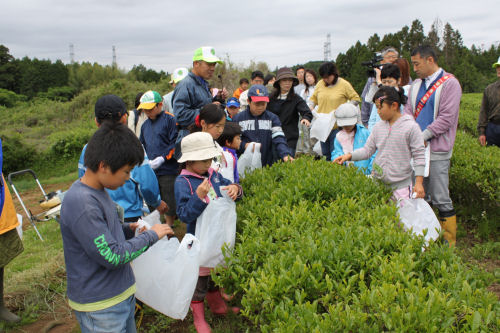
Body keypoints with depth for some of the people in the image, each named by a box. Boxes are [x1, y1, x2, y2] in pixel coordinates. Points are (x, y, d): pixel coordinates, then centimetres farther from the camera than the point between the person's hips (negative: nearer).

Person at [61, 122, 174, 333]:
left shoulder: (98, 191, 2)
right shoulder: (80, 203, -27)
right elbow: (112, 256, -25)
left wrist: (129, 229, 0)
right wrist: (151, 235, -15)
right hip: (100, 308, -9)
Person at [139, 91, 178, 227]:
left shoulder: (170, 119, -6)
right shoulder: (145, 125, 16)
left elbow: (176, 143, -12)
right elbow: (141, 146, 23)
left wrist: (162, 158, -18)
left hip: (168, 171, -6)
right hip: (151, 171, 6)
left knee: (169, 204, 1)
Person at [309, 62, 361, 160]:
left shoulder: (344, 84, -4)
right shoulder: (320, 84, 7)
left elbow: (356, 99, 1)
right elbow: (313, 98, 19)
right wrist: (310, 107, -1)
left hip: (337, 126, -4)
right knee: (325, 154, 11)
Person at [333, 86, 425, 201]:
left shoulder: (411, 127, -8)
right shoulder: (378, 127, 6)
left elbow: (419, 156, -7)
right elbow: (367, 150, 10)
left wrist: (419, 182, -10)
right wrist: (350, 155, -6)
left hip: (400, 184, -4)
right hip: (377, 181, 4)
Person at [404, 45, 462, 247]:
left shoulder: (449, 84, -7)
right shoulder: (416, 84, 15)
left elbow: (446, 118, -14)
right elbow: (408, 110, 12)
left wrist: (423, 136, -17)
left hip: (437, 150, -7)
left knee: (440, 198, -1)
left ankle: (449, 239, 14)